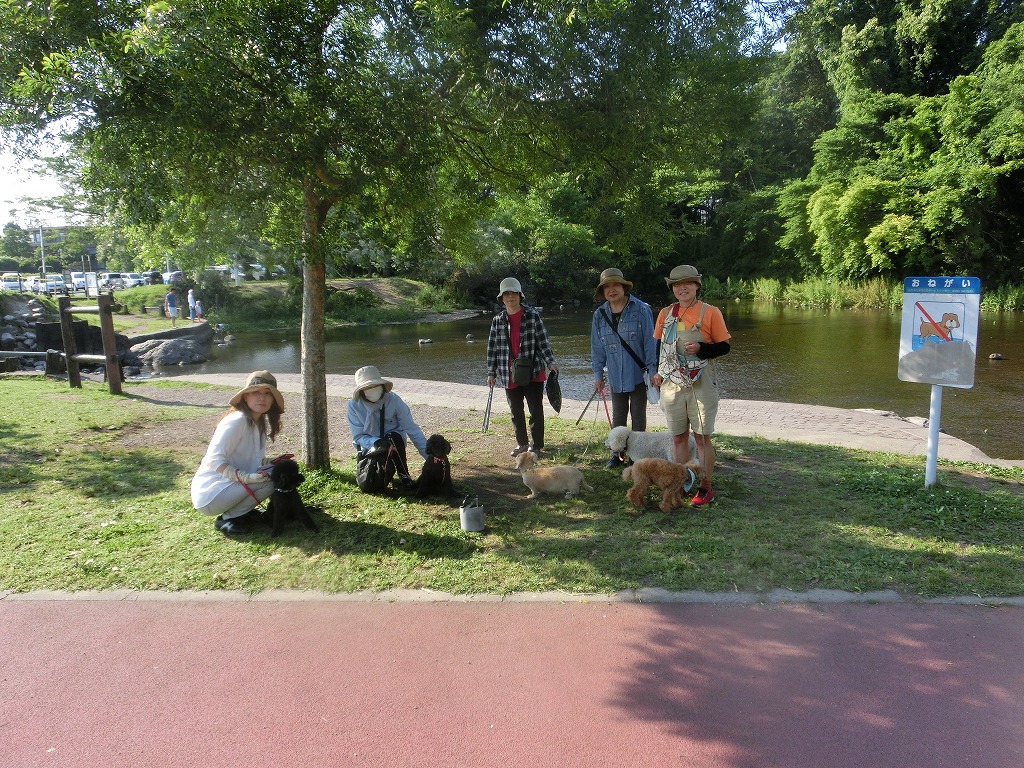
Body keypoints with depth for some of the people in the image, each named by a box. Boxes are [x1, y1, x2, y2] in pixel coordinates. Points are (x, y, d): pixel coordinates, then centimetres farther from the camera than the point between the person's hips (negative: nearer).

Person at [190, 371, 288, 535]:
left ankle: (243, 512, 8)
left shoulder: (259, 423, 8)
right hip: (209, 495, -9)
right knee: (270, 478, -22)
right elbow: (214, 459, -25)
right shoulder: (237, 421, -20)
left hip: (230, 485, 9)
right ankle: (226, 519, -8)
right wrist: (246, 477, -34)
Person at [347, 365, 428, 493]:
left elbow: (412, 429, -12)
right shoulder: (354, 405, -14)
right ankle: (387, 471, 17)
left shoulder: (393, 400, -16)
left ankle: (404, 477, -13)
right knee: (368, 487, -21)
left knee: (393, 437, -35)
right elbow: (358, 437, -10)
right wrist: (376, 442, -33)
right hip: (370, 449, 1)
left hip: (393, 446, -1)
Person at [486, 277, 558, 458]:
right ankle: (522, 443, 29)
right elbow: (492, 347, 7)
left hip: (533, 372, -3)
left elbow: (543, 341, -2)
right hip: (509, 375, 3)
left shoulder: (533, 316, -2)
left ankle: (536, 446, 13)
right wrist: (491, 372, 5)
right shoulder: (498, 320, 5)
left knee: (536, 410, 0)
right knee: (516, 412, 13)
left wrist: (550, 362, -12)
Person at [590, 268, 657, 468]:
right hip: (615, 377, 4)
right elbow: (597, 347, 8)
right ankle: (617, 454, 24)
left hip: (638, 375, -4)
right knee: (618, 417, 13)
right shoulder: (600, 315, 3)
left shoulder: (641, 310, -10)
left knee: (638, 416, 8)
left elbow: (650, 343, -9)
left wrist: (652, 372, -11)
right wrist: (598, 374, 5)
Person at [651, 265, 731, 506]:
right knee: (678, 437, 10)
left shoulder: (710, 312, -4)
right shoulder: (665, 313, 9)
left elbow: (724, 346, -2)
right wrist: (658, 372, 6)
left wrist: (700, 348, -19)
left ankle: (705, 488, 11)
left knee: (702, 437, 1)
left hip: (700, 385, -4)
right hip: (672, 384, 4)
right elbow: (658, 345, 18)